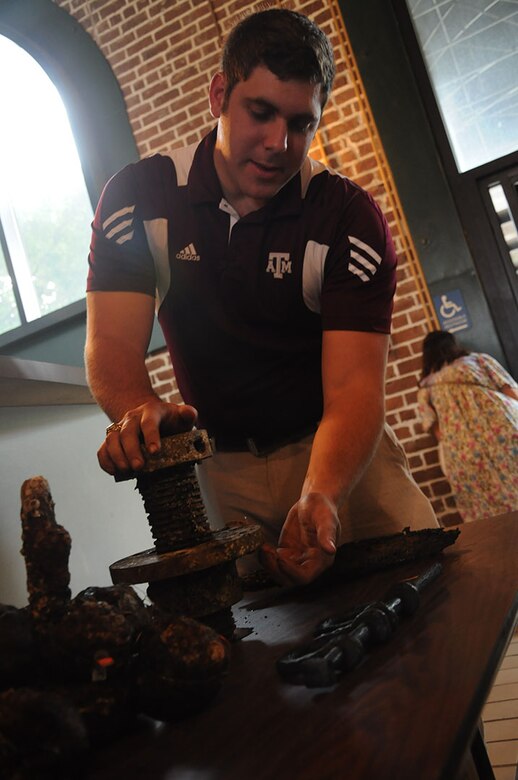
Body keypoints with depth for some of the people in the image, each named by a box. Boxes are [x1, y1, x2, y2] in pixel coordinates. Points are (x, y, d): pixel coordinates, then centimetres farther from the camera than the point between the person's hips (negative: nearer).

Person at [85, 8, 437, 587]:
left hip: (338, 452, 0)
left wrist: (319, 499, -43)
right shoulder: (137, 197, -7)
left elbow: (353, 390, -22)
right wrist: (140, 413, -39)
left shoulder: (351, 218, -13)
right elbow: (111, 344, -15)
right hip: (217, 463, 1)